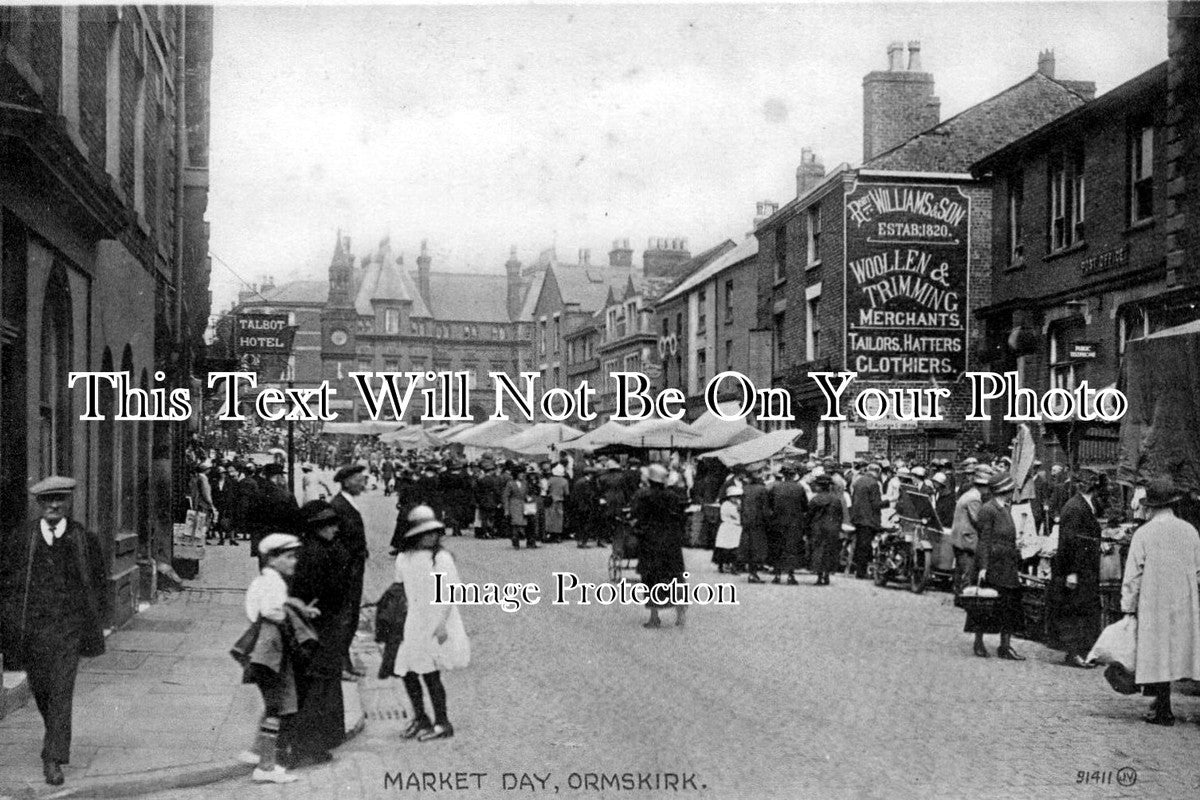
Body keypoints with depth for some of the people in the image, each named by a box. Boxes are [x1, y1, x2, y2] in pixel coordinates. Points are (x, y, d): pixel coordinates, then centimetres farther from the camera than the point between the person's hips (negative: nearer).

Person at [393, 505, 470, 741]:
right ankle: (420, 719, 25)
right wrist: (398, 620, 16)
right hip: (414, 622, 6)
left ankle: (442, 724, 8)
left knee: (430, 673, -5)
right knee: (407, 672, 6)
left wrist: (442, 623, -19)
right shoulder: (403, 559, 5)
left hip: (437, 623, -6)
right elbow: (400, 588, 19)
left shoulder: (441, 557, -11)